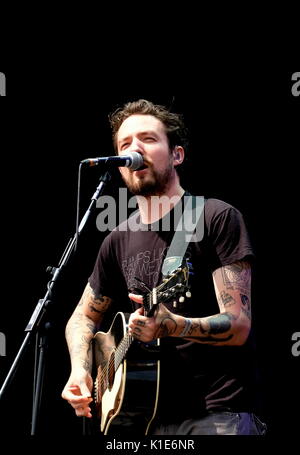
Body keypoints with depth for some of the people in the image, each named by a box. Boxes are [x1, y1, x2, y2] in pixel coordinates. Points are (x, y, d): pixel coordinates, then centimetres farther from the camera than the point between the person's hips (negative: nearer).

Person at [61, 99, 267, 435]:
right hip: (149, 416, 6)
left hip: (217, 415, -5)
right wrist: (79, 371, 2)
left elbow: (239, 325, -13)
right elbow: (83, 317, 22)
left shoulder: (217, 218, -7)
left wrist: (172, 325, -31)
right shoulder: (118, 241, 10)